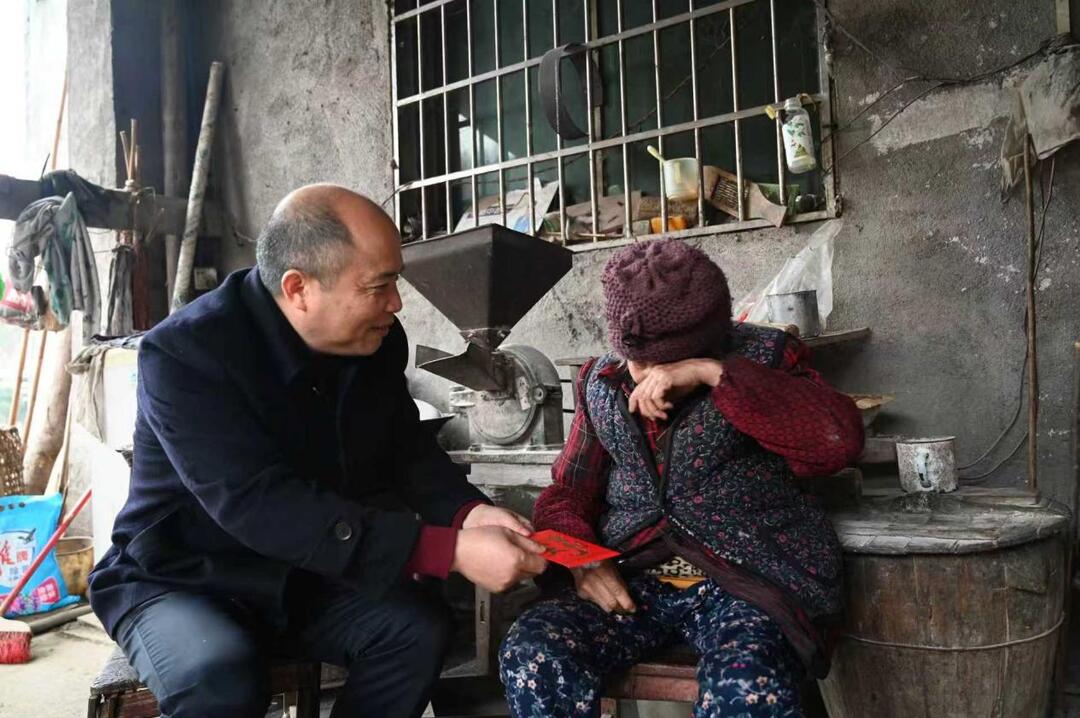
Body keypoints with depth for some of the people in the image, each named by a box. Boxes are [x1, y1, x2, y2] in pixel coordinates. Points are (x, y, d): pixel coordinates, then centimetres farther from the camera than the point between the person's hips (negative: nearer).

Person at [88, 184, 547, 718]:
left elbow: (408, 450, 3)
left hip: (304, 578, 5)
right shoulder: (183, 354, -27)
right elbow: (261, 507, -37)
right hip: (181, 582, -5)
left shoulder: (377, 341, -9)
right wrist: (448, 550, -41)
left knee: (419, 628, -18)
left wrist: (466, 511, -20)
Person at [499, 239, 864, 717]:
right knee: (529, 657, -24)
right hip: (631, 580, 3)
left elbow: (840, 440, -17)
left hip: (746, 578, -3)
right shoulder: (601, 380, 11)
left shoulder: (764, 357, 1)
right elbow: (567, 492, 12)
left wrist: (714, 374, -23)